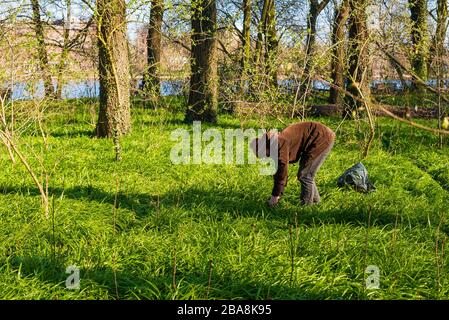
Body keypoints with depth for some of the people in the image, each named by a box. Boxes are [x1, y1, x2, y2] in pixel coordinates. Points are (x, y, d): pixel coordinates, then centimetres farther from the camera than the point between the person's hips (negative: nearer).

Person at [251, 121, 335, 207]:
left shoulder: (280, 143, -21)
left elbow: (282, 170, -20)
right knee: (306, 174, 20)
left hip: (322, 139, -10)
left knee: (304, 175, -6)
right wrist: (277, 194, 21)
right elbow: (279, 169, 18)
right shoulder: (275, 146, 9)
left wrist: (275, 196, -13)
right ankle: (315, 200, 35)